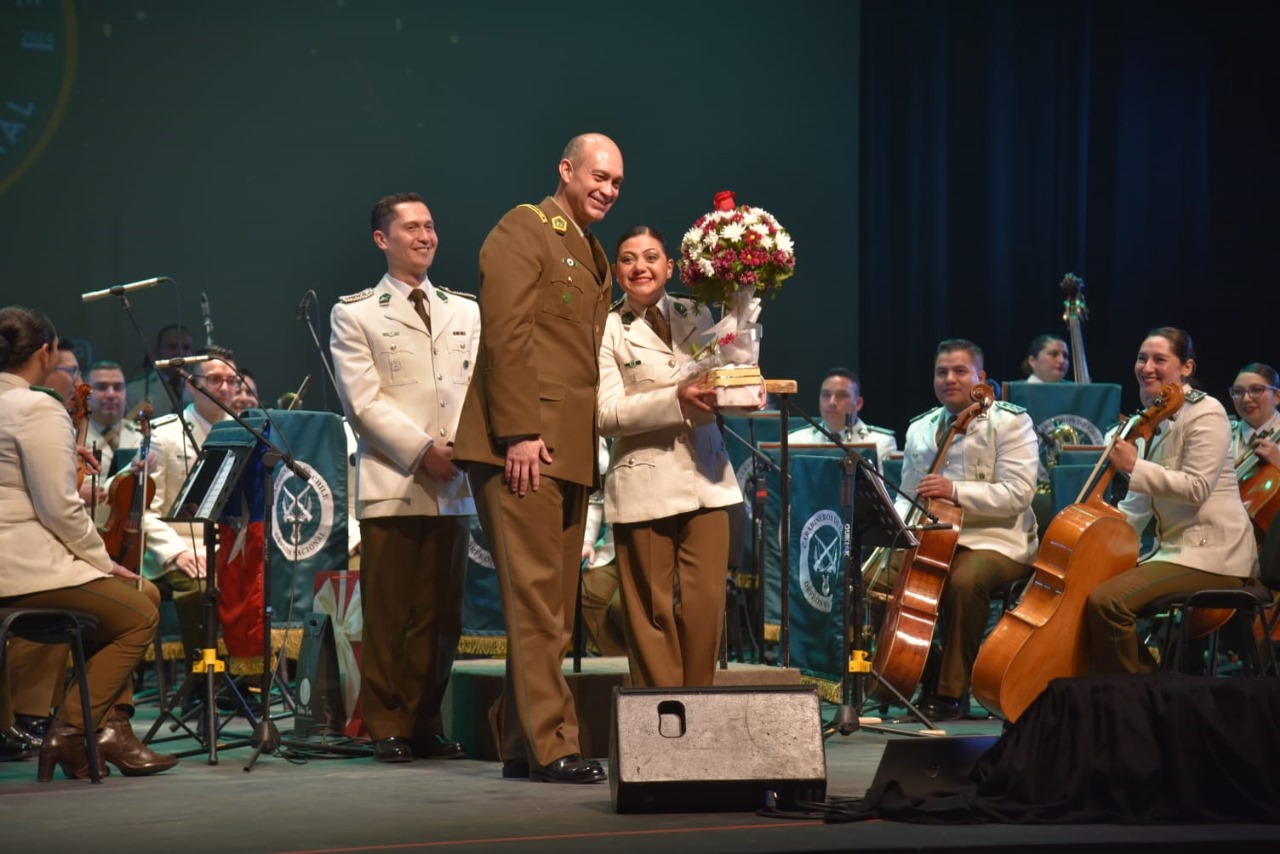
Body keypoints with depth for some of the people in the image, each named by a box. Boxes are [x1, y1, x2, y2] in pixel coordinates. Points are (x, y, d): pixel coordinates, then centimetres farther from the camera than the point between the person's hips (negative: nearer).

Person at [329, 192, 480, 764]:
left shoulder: (465, 312, 18)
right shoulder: (354, 314, 5)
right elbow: (364, 401, -4)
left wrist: (463, 447, -7)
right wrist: (422, 451, -12)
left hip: (453, 487, 4)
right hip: (391, 486, -4)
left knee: (441, 615, 4)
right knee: (387, 615, -2)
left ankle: (425, 724, 12)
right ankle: (387, 727, 5)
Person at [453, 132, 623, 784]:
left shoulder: (593, 255, 23)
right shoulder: (523, 233, -4)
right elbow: (506, 335, -13)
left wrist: (590, 447, 14)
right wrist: (520, 432, -20)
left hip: (570, 452, 9)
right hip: (525, 445, -9)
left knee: (553, 606, 9)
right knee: (535, 600, -9)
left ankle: (519, 742, 14)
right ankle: (550, 746, -9)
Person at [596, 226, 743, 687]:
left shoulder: (697, 316, 12)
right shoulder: (607, 329, -1)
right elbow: (607, 415, -10)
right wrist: (677, 400, -20)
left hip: (705, 478, 3)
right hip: (644, 486, -3)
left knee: (705, 604, -1)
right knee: (653, 610, 1)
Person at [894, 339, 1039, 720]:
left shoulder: (1010, 422, -4)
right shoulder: (920, 429, 15)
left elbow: (1018, 493, -15)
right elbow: (907, 496, 19)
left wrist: (955, 491, -26)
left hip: (997, 540, -6)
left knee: (964, 581, -37)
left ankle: (952, 691, -24)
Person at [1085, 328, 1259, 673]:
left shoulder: (1205, 413, -10)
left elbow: (1197, 488, -21)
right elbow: (1139, 503, 17)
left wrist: (1134, 467, -25)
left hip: (1211, 553, -10)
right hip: (1172, 547, 10)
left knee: (1106, 601, -24)